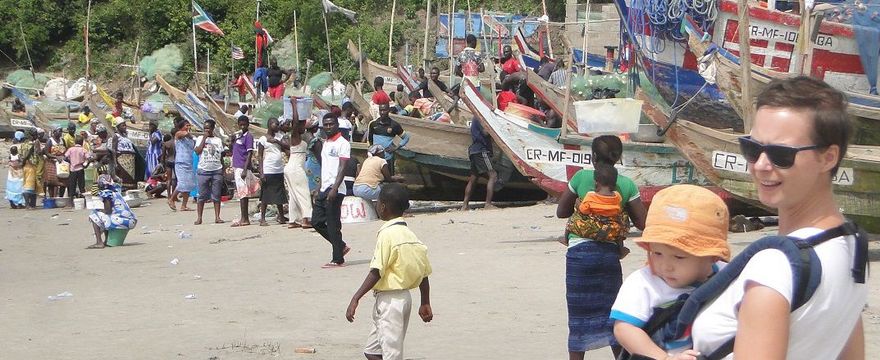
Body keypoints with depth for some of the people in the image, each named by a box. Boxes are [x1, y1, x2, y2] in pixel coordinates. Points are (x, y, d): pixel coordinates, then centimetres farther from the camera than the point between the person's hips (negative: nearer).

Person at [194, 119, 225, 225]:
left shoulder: (218, 140, 12)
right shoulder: (200, 138, 6)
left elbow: (221, 156, 14)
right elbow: (198, 151, -10)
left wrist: (223, 170, 8)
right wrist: (204, 138, -7)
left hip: (217, 170, 2)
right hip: (203, 170, -2)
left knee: (216, 195, 1)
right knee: (202, 195, -1)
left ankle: (217, 217, 3)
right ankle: (199, 217, 1)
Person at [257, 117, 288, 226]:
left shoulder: (279, 136, 11)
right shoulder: (263, 139, -4)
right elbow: (260, 156, -6)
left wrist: (277, 141, -14)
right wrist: (261, 172, -12)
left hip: (279, 170, 6)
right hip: (268, 171, -5)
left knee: (279, 194, 11)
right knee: (265, 196, -3)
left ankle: (281, 216, 20)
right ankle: (262, 218, 0)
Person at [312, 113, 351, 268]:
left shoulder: (342, 143, -9)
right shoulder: (325, 143, 18)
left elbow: (342, 168, -16)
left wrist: (334, 189, -24)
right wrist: (319, 188, 18)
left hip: (335, 190, -9)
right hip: (324, 189, 9)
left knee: (333, 225, -6)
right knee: (316, 221, 8)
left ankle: (338, 260, 1)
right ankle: (341, 246, 21)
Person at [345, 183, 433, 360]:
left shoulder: (387, 234, -15)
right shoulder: (411, 235, 8)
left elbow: (376, 272, -20)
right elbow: (424, 273, 10)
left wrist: (355, 299, -19)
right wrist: (425, 304, 19)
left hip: (388, 298, -8)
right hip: (405, 297, 8)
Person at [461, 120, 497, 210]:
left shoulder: (475, 119, 22)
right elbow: (485, 132, -18)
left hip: (474, 151, 10)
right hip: (481, 151, -10)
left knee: (472, 178, 10)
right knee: (492, 175, -14)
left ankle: (464, 206, 8)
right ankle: (488, 204, -22)